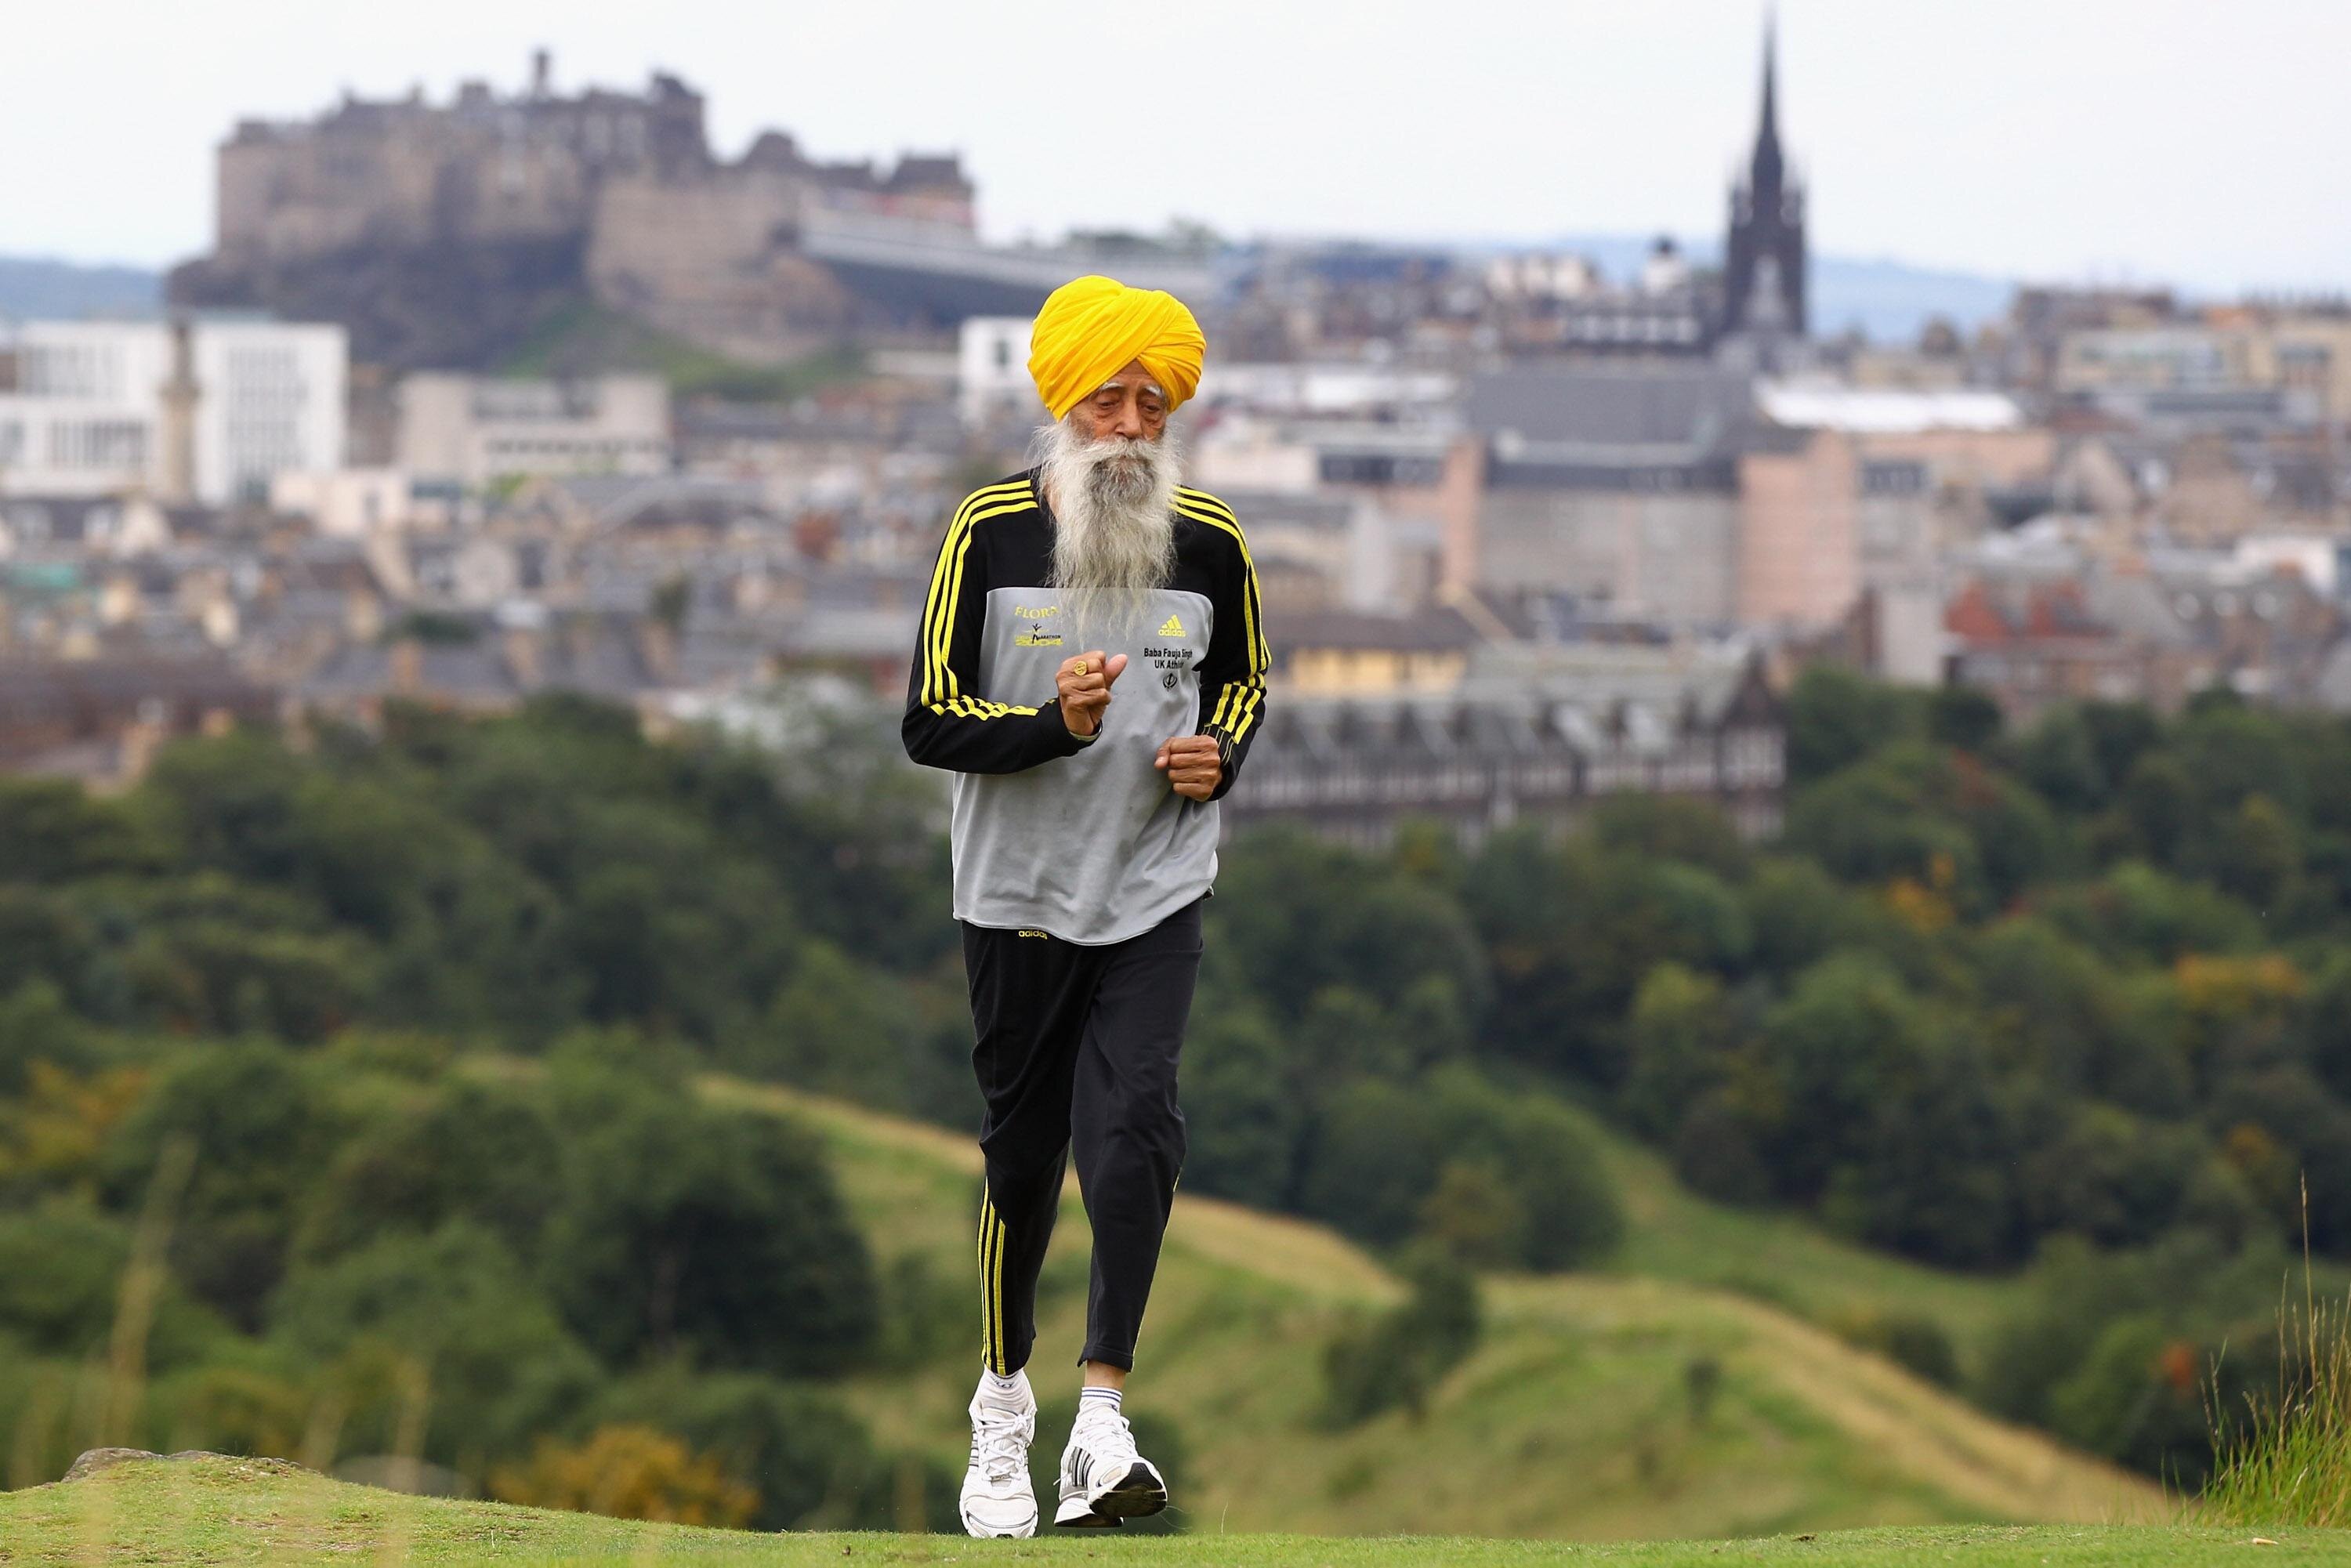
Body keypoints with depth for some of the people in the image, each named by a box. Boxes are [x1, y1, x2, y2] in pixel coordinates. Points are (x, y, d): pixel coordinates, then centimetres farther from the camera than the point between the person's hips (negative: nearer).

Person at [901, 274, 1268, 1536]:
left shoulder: (1209, 542, -1)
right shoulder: (989, 532, -8)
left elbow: (1243, 680, 16)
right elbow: (930, 721, -8)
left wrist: (1219, 758, -6)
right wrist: (1055, 724, -25)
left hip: (1155, 892, 0)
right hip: (1019, 894, 0)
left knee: (1132, 1134, -17)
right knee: (1023, 1151, 9)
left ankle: (1101, 1423, -15)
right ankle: (1002, 1404, 29)